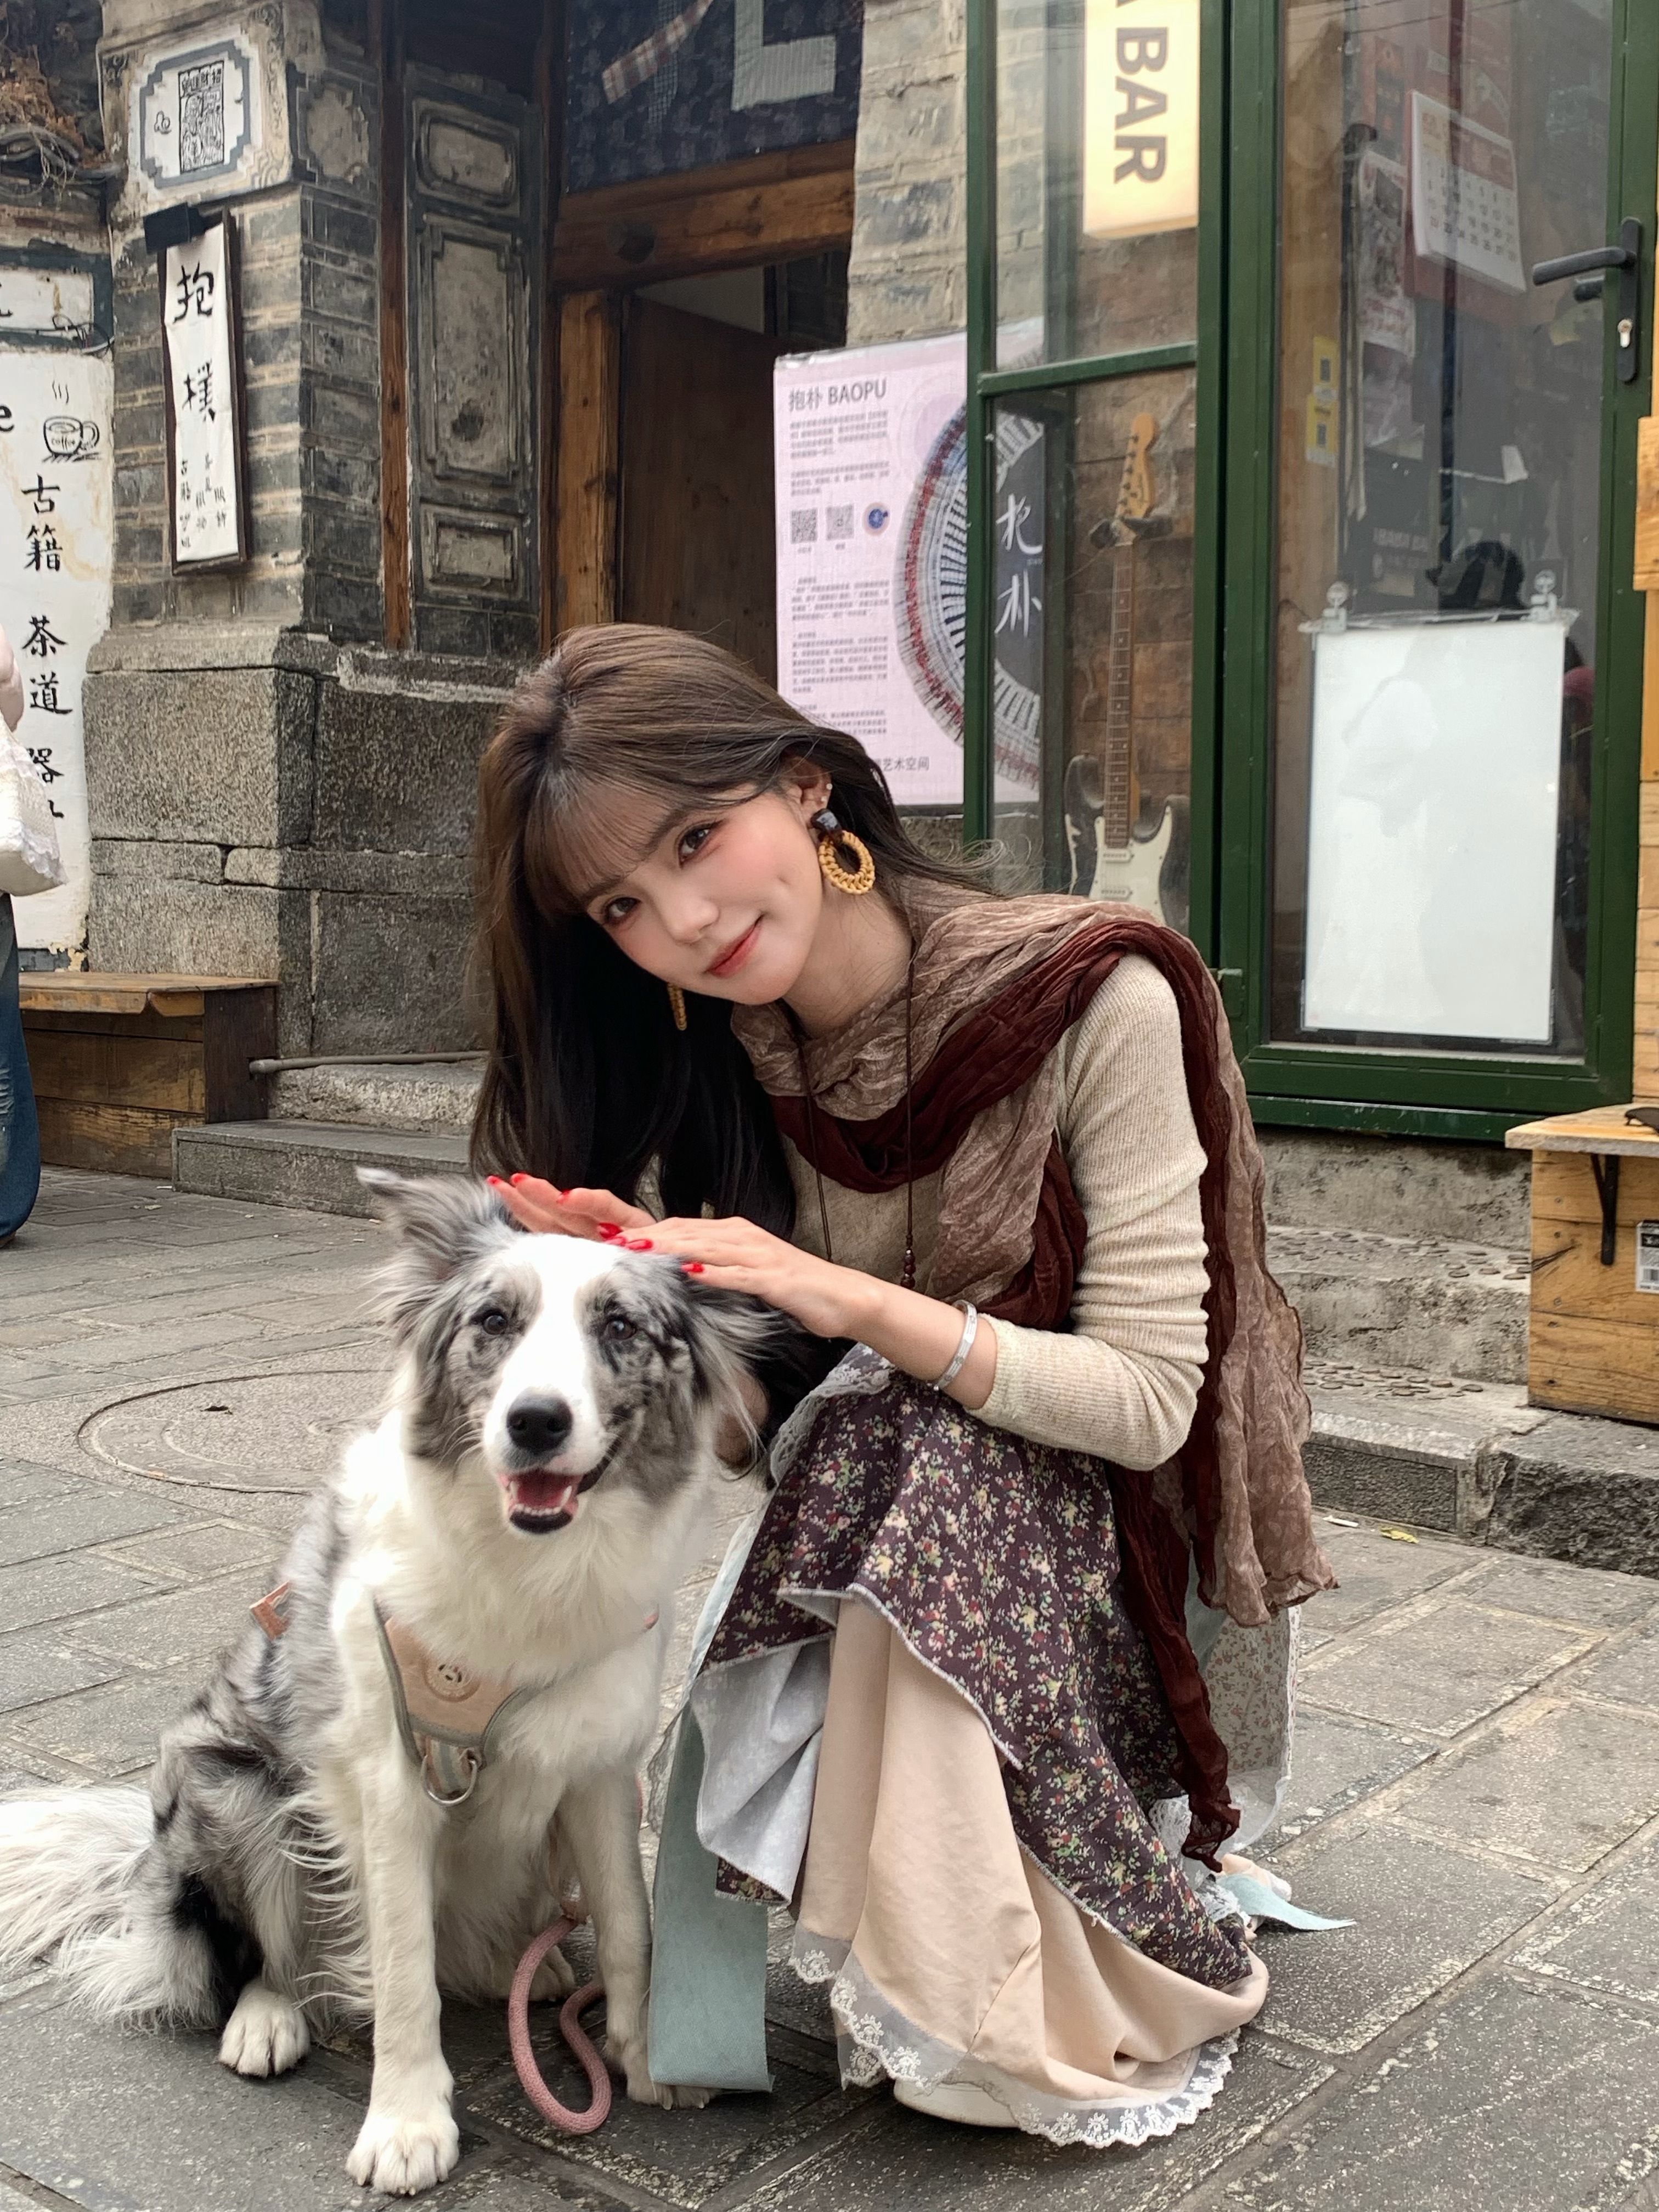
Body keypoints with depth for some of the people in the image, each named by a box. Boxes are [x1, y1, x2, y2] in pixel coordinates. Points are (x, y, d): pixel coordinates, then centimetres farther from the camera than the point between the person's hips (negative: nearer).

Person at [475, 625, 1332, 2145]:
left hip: (1102, 1527, -4)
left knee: (913, 1475, -33)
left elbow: (1151, 1400, -21)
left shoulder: (1091, 1001, -22)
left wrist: (858, 1304, -32)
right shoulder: (706, 1063, -7)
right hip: (867, 1490, 4)